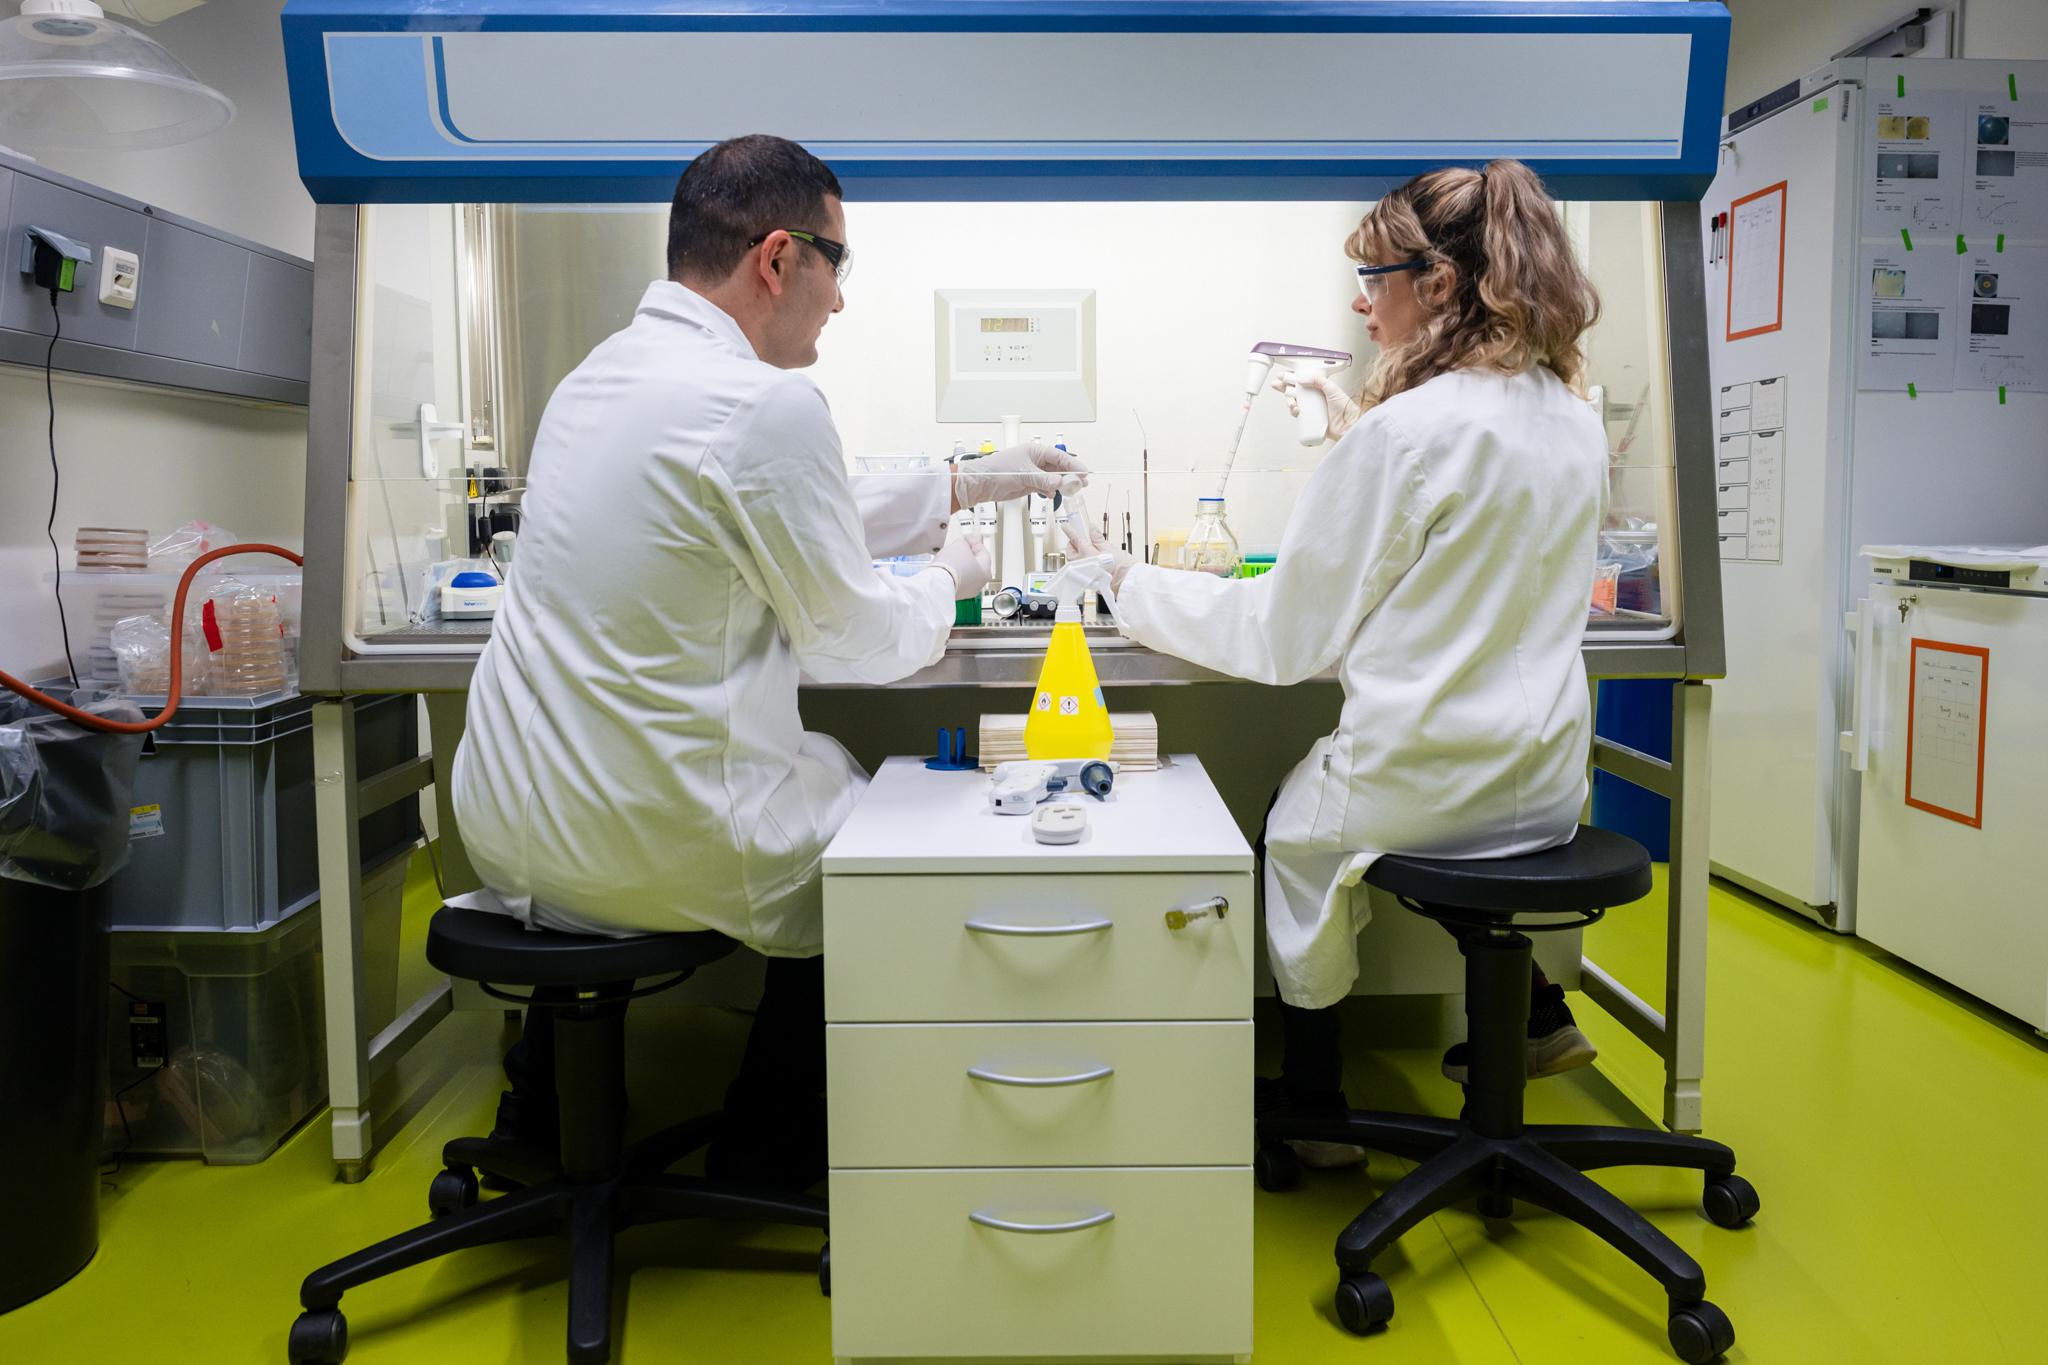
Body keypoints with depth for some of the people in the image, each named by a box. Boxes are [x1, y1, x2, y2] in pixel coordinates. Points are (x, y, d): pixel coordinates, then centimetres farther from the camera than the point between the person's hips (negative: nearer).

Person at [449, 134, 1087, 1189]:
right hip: (645, 846, -8)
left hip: (506, 825, 8)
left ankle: (544, 1113, 40)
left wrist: (962, 486, 25)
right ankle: (770, 1161, 35)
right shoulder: (768, 404, -21)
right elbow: (852, 641, -11)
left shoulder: (599, 373, 8)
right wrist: (945, 578, 10)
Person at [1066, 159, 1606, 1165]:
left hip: (1425, 783, -7)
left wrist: (1128, 585, -4)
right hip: (1545, 781, 8)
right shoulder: (1576, 425, 3)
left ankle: (1312, 1098, 34)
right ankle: (1532, 1015, 39)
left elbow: (1284, 637, -15)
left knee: (1289, 824, 22)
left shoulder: (1405, 432, -21)